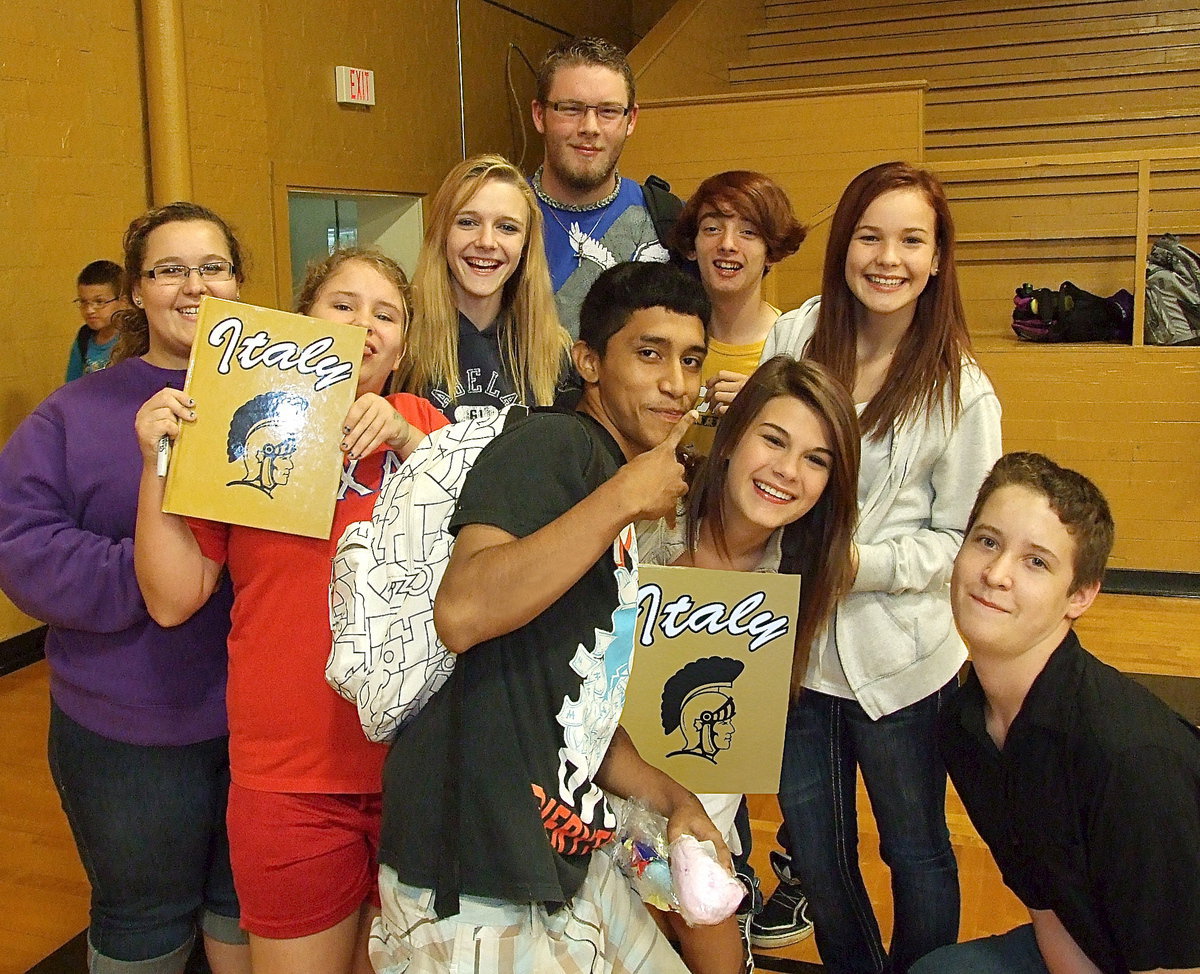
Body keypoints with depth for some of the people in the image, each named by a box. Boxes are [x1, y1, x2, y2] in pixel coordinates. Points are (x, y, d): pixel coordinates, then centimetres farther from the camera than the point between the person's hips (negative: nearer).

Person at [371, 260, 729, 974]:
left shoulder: (627, 529, 13)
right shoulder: (552, 445, -15)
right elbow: (462, 613, -32)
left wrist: (669, 796, 6)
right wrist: (623, 497, -26)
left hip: (568, 862, 9)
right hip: (476, 886, -9)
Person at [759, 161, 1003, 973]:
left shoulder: (961, 392, -9)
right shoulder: (794, 338, -2)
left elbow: (961, 537, -6)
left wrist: (865, 563, -19)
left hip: (900, 657, -3)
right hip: (796, 644, 3)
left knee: (916, 851, 17)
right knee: (815, 859, 18)